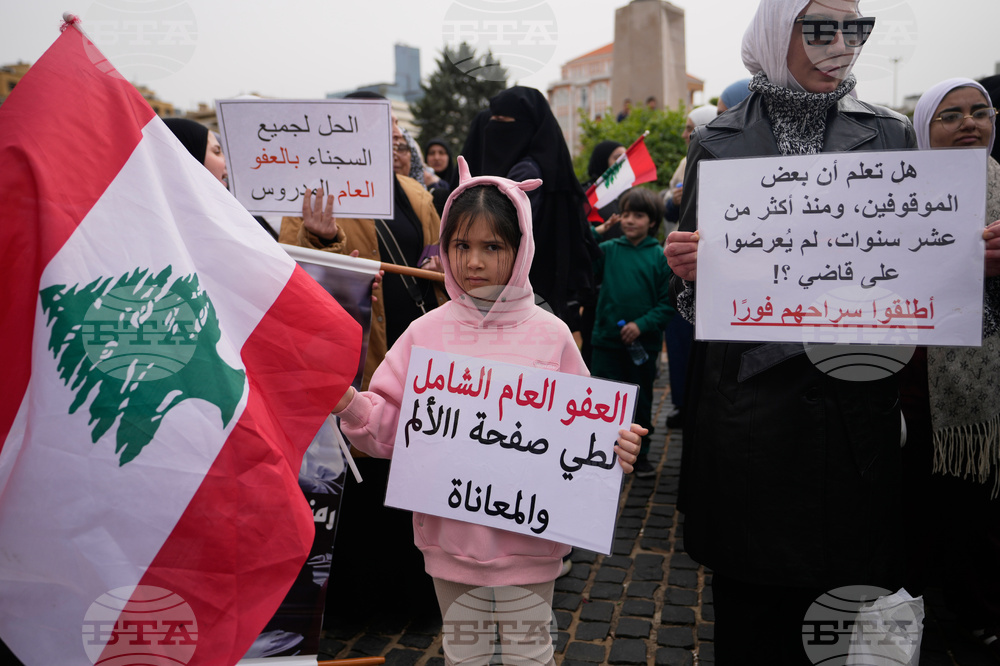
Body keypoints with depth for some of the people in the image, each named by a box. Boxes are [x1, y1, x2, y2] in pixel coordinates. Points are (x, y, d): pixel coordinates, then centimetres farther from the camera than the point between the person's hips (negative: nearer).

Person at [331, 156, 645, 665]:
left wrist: (613, 445, -19)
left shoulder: (549, 335, -6)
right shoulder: (427, 332, -3)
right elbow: (392, 427, -1)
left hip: (528, 536, -1)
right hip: (450, 534, 2)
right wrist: (350, 404, -19)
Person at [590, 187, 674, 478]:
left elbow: (668, 303, -4)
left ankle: (641, 454, 28)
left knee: (641, 401, 12)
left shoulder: (661, 257, -2)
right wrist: (597, 231, -7)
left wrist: (642, 324, -16)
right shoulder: (608, 250, 3)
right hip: (606, 341, 1)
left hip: (643, 344, -1)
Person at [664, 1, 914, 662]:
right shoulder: (718, 142, 5)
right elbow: (691, 281, 8)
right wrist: (686, 267, -14)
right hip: (747, 401, -1)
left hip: (855, 403, 1)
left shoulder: (890, 136, 8)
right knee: (747, 608, 9)